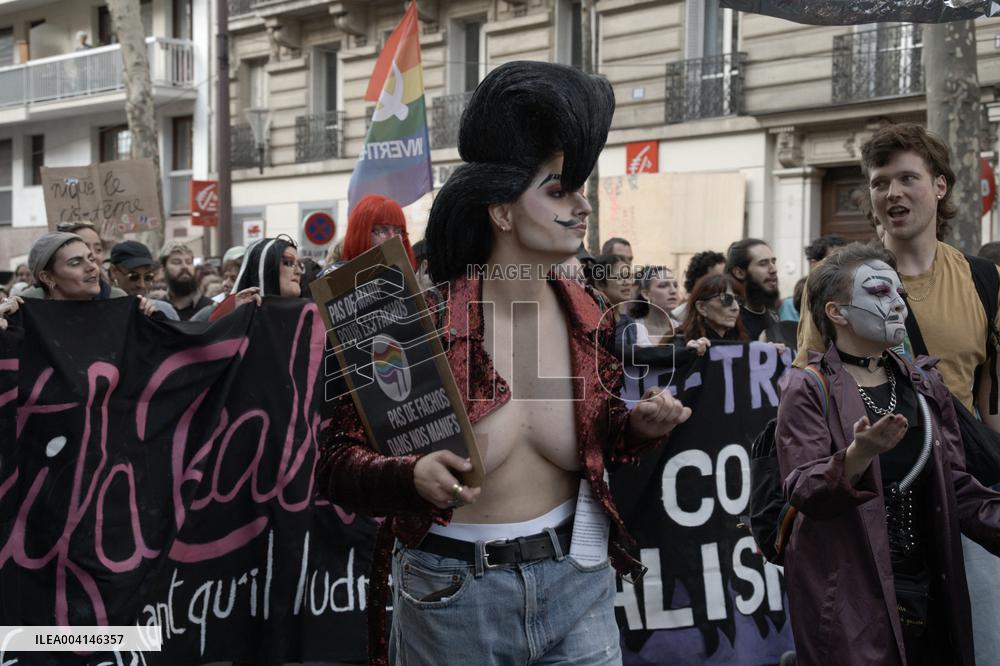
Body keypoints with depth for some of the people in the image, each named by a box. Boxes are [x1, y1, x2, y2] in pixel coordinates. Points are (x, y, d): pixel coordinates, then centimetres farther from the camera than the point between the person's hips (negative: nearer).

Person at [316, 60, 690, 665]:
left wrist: (637, 425, -5)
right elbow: (336, 463, -13)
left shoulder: (584, 318, -1)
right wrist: (412, 476, -31)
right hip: (452, 592, -3)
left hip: (575, 581, 4)